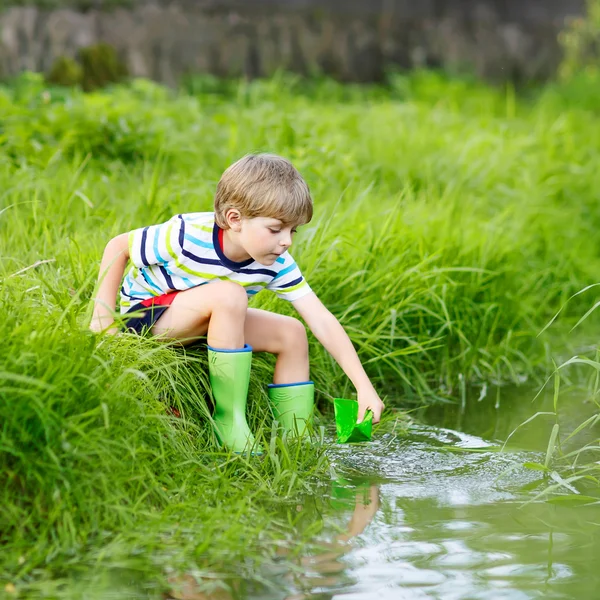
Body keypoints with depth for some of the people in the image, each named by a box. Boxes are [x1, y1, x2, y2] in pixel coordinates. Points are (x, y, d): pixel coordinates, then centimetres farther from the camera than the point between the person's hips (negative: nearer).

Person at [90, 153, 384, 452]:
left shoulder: (276, 264, -16)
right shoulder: (187, 236, -31)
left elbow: (322, 322, -19)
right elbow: (117, 247, -17)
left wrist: (364, 387, -26)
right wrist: (103, 318, -18)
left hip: (202, 322, 6)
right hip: (143, 313, -6)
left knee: (292, 333, -8)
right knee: (228, 295, -34)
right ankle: (229, 421, -28)